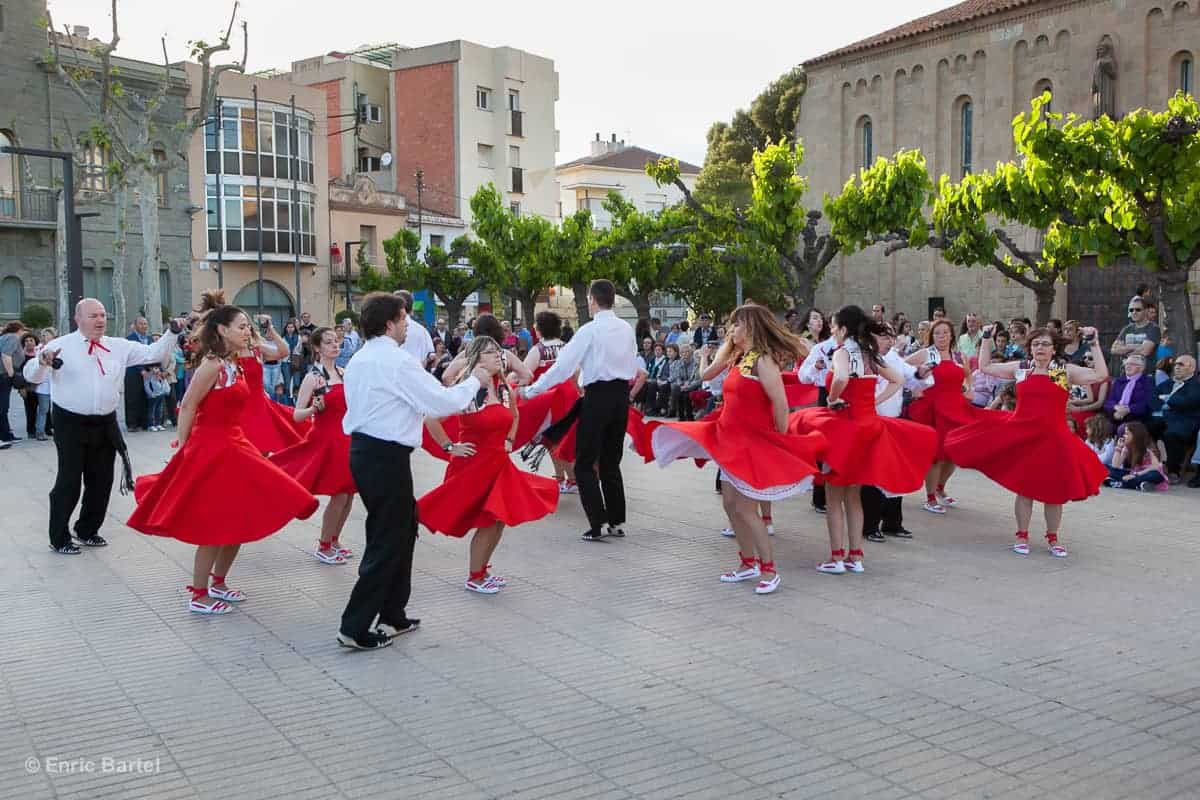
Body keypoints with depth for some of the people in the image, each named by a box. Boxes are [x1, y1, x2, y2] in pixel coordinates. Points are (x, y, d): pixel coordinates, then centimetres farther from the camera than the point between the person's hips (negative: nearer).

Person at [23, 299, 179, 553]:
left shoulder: (119, 347, 6)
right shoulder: (61, 346, -6)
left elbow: (153, 353, 6)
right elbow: (31, 376, -9)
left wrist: (172, 333, -8)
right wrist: (42, 362, -31)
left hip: (105, 424, 5)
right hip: (71, 424, -5)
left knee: (101, 481, 13)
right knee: (69, 482, 0)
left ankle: (87, 530, 32)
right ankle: (59, 538, 14)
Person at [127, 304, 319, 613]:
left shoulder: (235, 364, 10)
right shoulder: (212, 364, -15)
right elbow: (187, 408, -14)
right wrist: (182, 452, -13)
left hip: (233, 445, 9)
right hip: (210, 449, -9)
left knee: (240, 520, 13)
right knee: (215, 525, -3)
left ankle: (218, 583, 28)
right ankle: (199, 596, 10)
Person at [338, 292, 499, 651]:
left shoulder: (359, 361, 13)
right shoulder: (399, 362, -16)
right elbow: (443, 403, -16)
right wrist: (476, 378, -2)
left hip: (363, 450, 10)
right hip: (387, 456, -10)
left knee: (402, 527, 19)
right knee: (387, 540, -1)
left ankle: (392, 616, 26)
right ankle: (354, 628, 2)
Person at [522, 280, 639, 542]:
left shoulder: (590, 330, -11)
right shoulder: (627, 329, 9)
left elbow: (564, 365, -13)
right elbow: (634, 369, 14)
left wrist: (531, 390, -7)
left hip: (598, 395, -6)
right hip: (622, 395, 7)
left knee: (585, 464, 0)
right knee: (611, 462, 15)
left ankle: (598, 524, -6)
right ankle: (617, 521, 17)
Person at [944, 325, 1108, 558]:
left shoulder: (1066, 371, 1)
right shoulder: (1020, 368, 8)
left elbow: (1101, 375, -7)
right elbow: (985, 366, 16)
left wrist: (1094, 344, -9)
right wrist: (986, 339, 12)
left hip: (1053, 438, -1)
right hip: (1021, 435, 1)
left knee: (1054, 490, 5)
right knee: (1024, 487, 6)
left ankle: (1053, 538, 20)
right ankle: (1022, 536, 18)